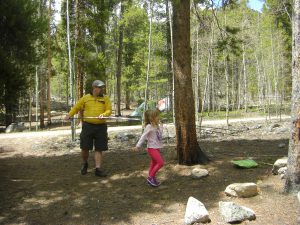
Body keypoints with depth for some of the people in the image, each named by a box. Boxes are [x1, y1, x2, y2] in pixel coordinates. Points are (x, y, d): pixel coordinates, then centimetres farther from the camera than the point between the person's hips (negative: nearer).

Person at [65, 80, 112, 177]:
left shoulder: (106, 98, 6)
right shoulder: (86, 98, 6)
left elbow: (109, 110, -1)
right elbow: (76, 107, 13)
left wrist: (104, 114, -21)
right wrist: (69, 115, -1)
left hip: (101, 126, 0)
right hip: (88, 126, 0)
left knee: (99, 148, 2)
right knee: (85, 147, 2)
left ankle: (98, 168, 10)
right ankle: (84, 164, 29)